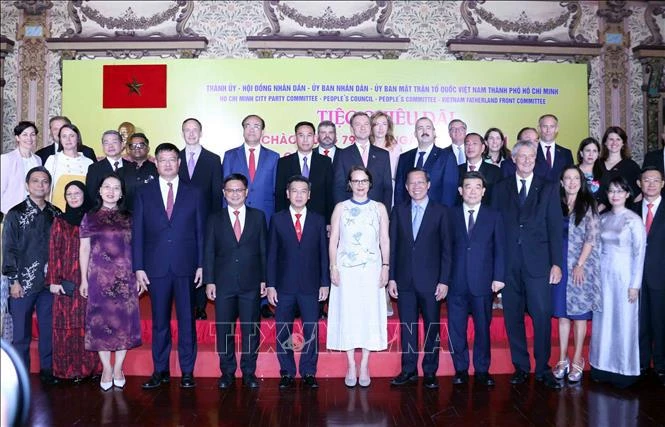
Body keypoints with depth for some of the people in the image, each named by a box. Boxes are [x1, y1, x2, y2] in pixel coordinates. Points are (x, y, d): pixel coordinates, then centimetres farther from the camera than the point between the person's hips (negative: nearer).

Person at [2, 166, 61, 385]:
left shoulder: (56, 214, 8)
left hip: (50, 283, 2)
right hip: (24, 283, -2)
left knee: (49, 328, 7)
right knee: (21, 331, 4)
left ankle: (47, 370, 18)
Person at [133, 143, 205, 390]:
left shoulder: (193, 193, 7)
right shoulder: (144, 193, 7)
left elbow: (200, 231, 6)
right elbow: (137, 233, 5)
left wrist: (201, 265, 0)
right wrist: (138, 267, -1)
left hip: (186, 267, 0)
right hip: (156, 267, 1)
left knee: (187, 320, 4)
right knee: (159, 321, 7)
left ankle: (187, 372, 14)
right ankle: (160, 371, 18)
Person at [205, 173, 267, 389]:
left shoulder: (258, 216, 7)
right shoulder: (215, 219, 8)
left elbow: (264, 250, 6)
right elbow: (209, 252, 5)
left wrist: (264, 279, 2)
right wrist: (209, 281, -2)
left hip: (251, 283, 0)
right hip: (223, 284, 0)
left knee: (251, 330, 4)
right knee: (224, 330, 5)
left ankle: (249, 372, 16)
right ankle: (227, 372, 18)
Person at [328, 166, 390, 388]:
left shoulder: (379, 208, 8)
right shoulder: (340, 208, 7)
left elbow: (385, 241, 7)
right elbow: (333, 240, 5)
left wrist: (385, 267, -2)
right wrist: (333, 268, -3)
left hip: (371, 269, 0)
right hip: (346, 269, 0)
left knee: (370, 314, 0)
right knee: (347, 314, 0)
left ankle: (364, 366, 10)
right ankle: (351, 366, 10)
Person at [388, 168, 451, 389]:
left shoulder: (440, 211, 0)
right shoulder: (399, 211, 7)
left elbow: (446, 248, -1)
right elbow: (393, 245, 6)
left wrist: (444, 280, -7)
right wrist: (391, 277, 1)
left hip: (430, 281, -2)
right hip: (404, 280, 2)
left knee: (432, 327, 6)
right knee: (407, 327, 8)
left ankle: (430, 371, 18)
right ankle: (408, 370, 20)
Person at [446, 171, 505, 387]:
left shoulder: (494, 217, 7)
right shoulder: (450, 215, 6)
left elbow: (500, 249, 4)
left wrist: (498, 277, -4)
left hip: (483, 283, 0)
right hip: (456, 282, 1)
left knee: (483, 328, 6)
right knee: (456, 328, 4)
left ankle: (482, 370, 19)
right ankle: (460, 370, 18)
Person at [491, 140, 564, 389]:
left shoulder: (548, 189, 8)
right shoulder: (500, 189, 10)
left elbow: (555, 227, 4)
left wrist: (556, 263, -4)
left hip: (538, 263, -1)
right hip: (508, 264, 1)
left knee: (542, 316, -3)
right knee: (513, 318, 6)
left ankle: (543, 369, 11)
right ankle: (521, 367, 18)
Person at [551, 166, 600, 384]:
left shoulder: (588, 205, -1)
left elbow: (592, 237, -6)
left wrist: (580, 264, -12)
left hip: (581, 265, -3)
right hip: (560, 265, 3)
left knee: (579, 312, 3)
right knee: (562, 312, 7)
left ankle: (577, 360, 12)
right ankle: (562, 359, 15)